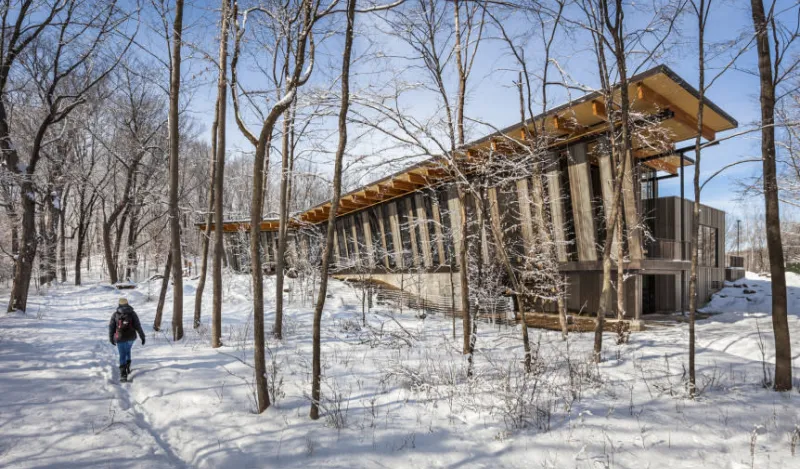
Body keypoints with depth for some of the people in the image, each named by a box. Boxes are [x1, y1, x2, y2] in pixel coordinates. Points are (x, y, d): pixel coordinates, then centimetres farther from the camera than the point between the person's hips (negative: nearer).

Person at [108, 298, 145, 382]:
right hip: (131, 337, 1)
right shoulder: (132, 313, 0)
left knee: (122, 355, 3)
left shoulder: (115, 314, 0)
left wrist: (111, 338, 13)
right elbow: (138, 325, -6)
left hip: (120, 338, -1)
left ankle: (123, 374, -7)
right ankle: (127, 367, 20)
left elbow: (111, 327, 2)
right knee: (128, 351, 27)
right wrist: (142, 336, -4)